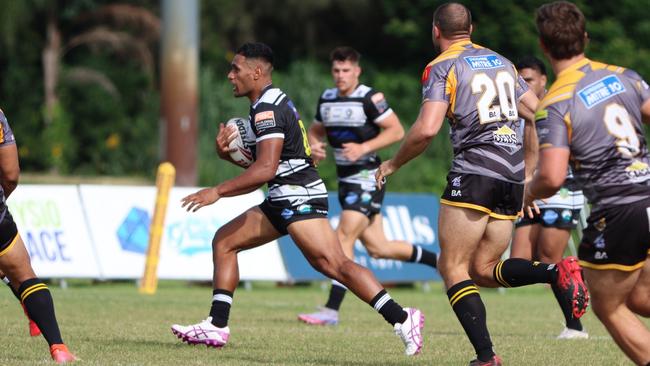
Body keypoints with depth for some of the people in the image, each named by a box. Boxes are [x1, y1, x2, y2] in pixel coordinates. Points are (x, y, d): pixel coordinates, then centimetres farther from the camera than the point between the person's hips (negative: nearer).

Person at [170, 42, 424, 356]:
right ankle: (216, 327, 12)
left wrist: (217, 191, -19)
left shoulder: (268, 109, -14)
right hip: (284, 200, 11)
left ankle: (401, 319, -26)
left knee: (333, 264, -21)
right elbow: (261, 164, 25)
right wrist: (226, 152, 8)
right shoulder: (269, 104, 19)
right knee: (224, 241, 13)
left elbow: (265, 168, -24)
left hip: (298, 196, -11)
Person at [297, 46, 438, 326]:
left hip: (367, 179, -8)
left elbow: (396, 130, -13)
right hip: (346, 180, 8)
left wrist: (364, 147, -23)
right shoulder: (326, 99, 10)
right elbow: (315, 130, 23)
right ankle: (440, 261, 30)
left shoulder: (369, 98, -11)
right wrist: (314, 146, 0)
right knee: (377, 247, 11)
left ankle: (331, 310, -16)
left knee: (344, 237, -16)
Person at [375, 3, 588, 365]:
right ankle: (558, 271, -11)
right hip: (513, 180, 7)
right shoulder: (502, 62, 19)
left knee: (453, 268, 0)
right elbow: (537, 115, 17)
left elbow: (426, 129, -14)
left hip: (474, 174, -7)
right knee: (484, 270, 13)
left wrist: (393, 164, 2)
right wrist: (528, 172, 24)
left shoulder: (441, 68, -2)